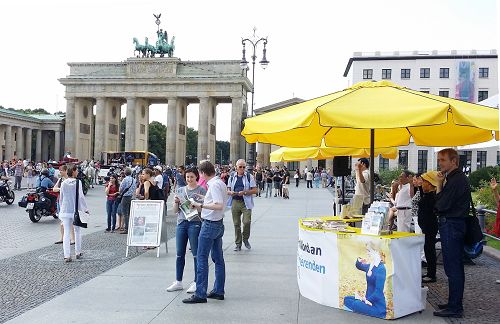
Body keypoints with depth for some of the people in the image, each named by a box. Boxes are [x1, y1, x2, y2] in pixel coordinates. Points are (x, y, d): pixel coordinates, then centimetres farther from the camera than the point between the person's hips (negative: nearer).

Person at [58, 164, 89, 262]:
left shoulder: (64, 183, 1)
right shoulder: (78, 182, -10)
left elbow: (61, 197, 9)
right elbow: (81, 196, -10)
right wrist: (85, 209, -2)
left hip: (65, 211, 2)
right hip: (76, 210, -2)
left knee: (66, 232, 3)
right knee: (77, 231, 15)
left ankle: (67, 255, -3)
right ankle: (78, 252, 23)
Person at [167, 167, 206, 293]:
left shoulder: (201, 190, 0)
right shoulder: (180, 190, 14)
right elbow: (175, 210, 14)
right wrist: (176, 202, -5)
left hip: (195, 223, -4)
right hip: (181, 223, 5)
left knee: (196, 254, 1)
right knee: (180, 254, 8)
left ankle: (196, 282, 9)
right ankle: (178, 282, 19)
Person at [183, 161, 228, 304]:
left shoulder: (214, 185, -17)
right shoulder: (221, 183, 11)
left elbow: (219, 205, -26)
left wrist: (201, 205, -22)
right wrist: (204, 200, 21)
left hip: (210, 224, -10)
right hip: (219, 224, 10)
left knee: (201, 259, -5)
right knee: (218, 258, 13)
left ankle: (200, 294, -2)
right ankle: (218, 291, 21)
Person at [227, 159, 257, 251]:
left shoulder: (249, 176, 2)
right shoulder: (232, 177, 11)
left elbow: (255, 190, -1)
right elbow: (228, 190, 13)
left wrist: (244, 192, -16)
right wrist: (230, 192, -11)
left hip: (246, 203, -2)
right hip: (235, 202, 3)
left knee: (247, 222, -13)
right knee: (236, 224, 6)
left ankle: (245, 239, 14)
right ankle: (238, 244, 17)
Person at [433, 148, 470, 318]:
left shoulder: (456, 180, -16)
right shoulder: (458, 178, 17)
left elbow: (441, 206, -18)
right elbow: (444, 203, 12)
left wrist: (439, 185, -9)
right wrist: (441, 185, 0)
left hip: (451, 226, -11)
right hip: (455, 224, 11)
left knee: (452, 268, -7)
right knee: (456, 267, 16)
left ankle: (454, 308, -2)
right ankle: (456, 303, 26)